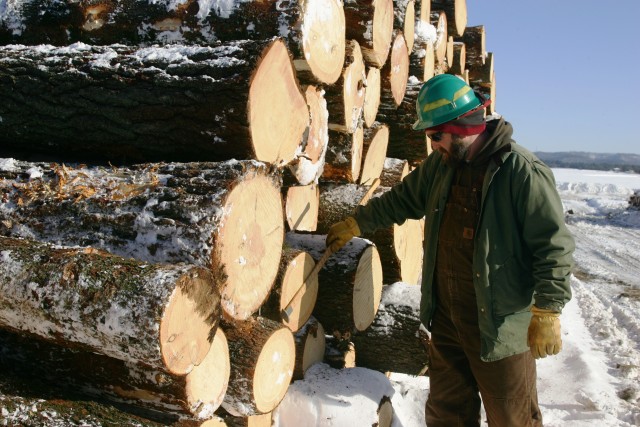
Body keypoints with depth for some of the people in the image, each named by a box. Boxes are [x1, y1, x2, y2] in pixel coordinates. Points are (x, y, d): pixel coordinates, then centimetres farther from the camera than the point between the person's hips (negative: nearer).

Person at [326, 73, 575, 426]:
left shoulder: (523, 172, -19)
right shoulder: (440, 164, 4)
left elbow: (554, 247, -19)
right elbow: (402, 199, 18)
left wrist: (547, 312, -20)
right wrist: (356, 224, 17)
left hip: (500, 324, -7)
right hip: (446, 317, 7)